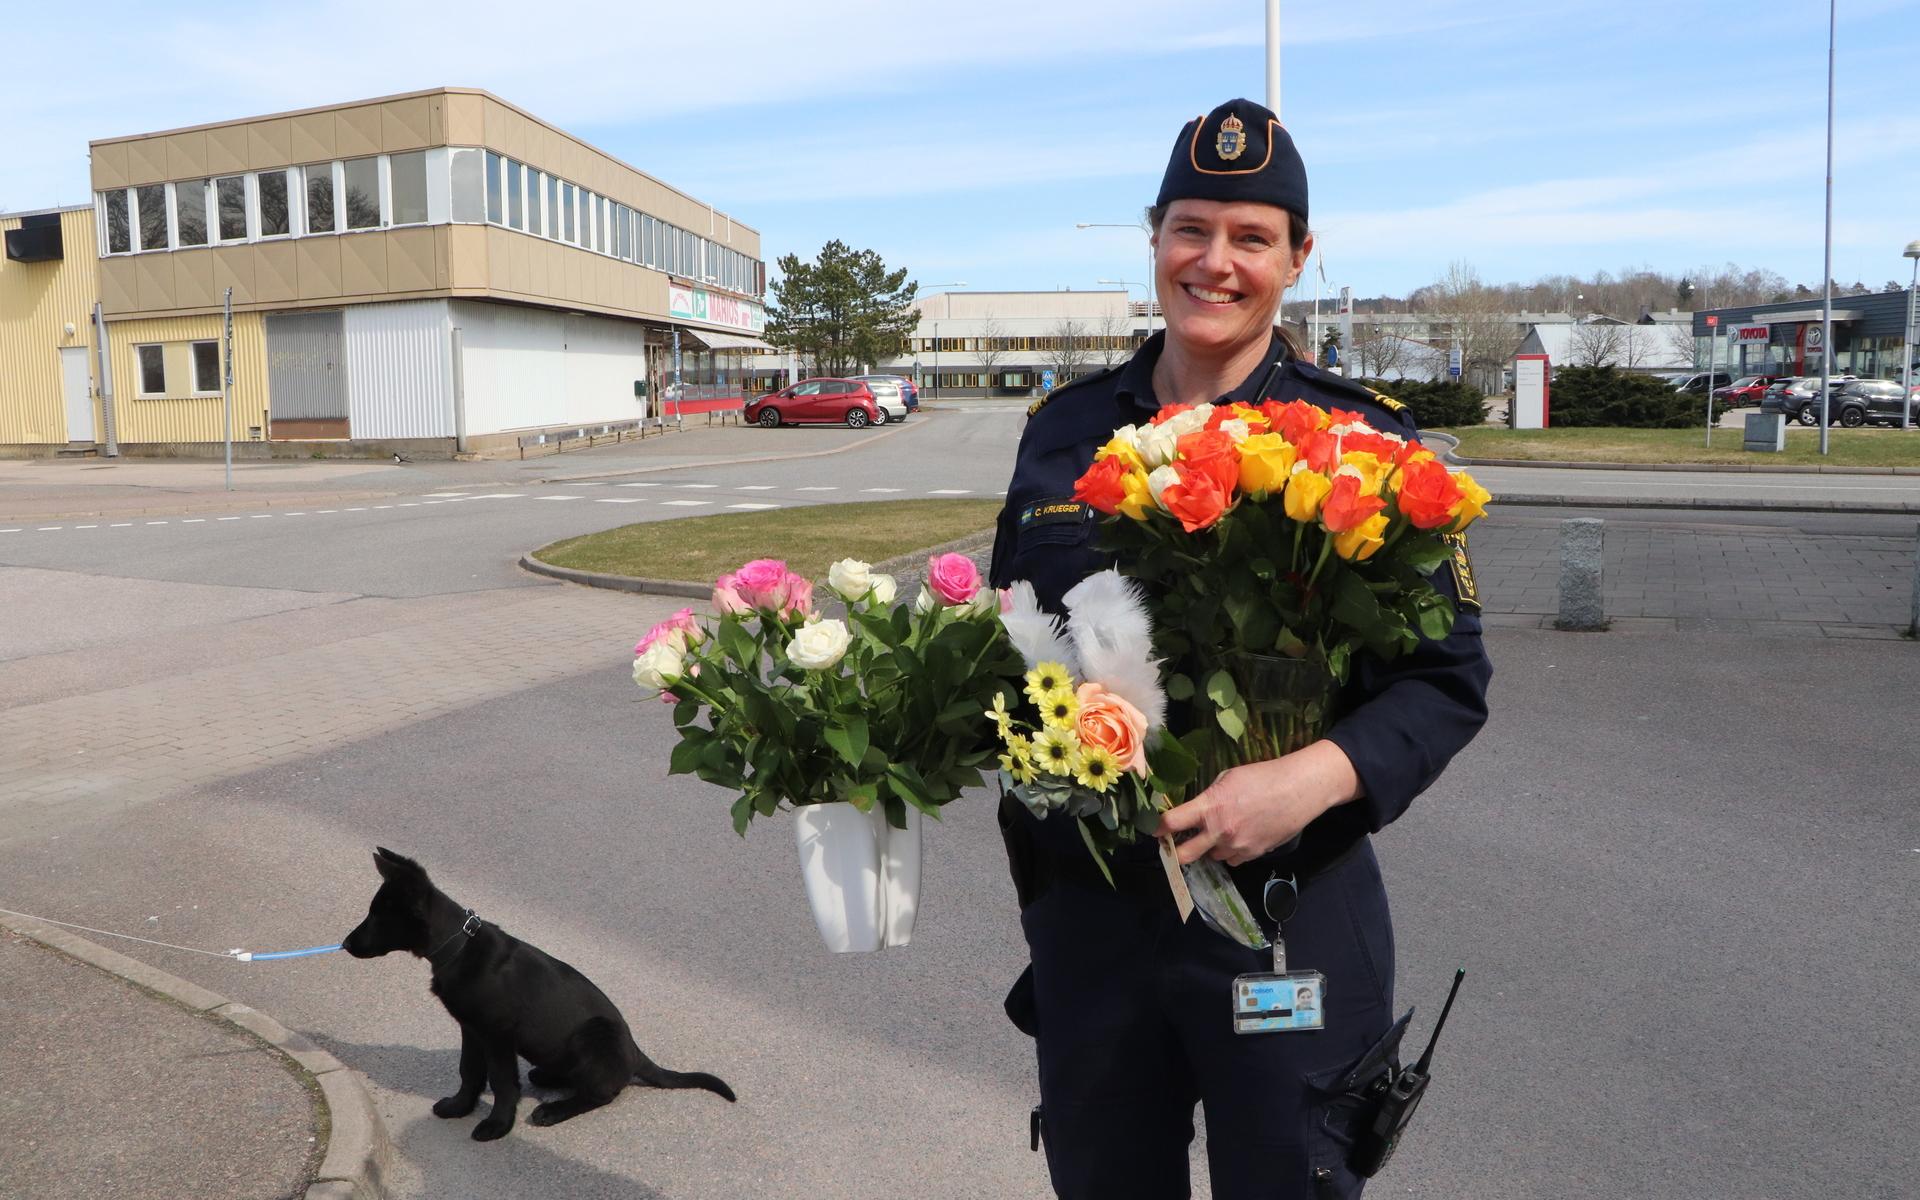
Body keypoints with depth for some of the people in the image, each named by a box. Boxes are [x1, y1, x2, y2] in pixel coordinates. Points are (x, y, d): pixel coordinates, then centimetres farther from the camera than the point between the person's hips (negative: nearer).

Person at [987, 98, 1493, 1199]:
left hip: (1286, 913, -3)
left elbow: (1450, 681, -7)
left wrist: (1316, 778, -24)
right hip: (1082, 904, 4)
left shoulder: (1362, 438, -7)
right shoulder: (1067, 429, 5)